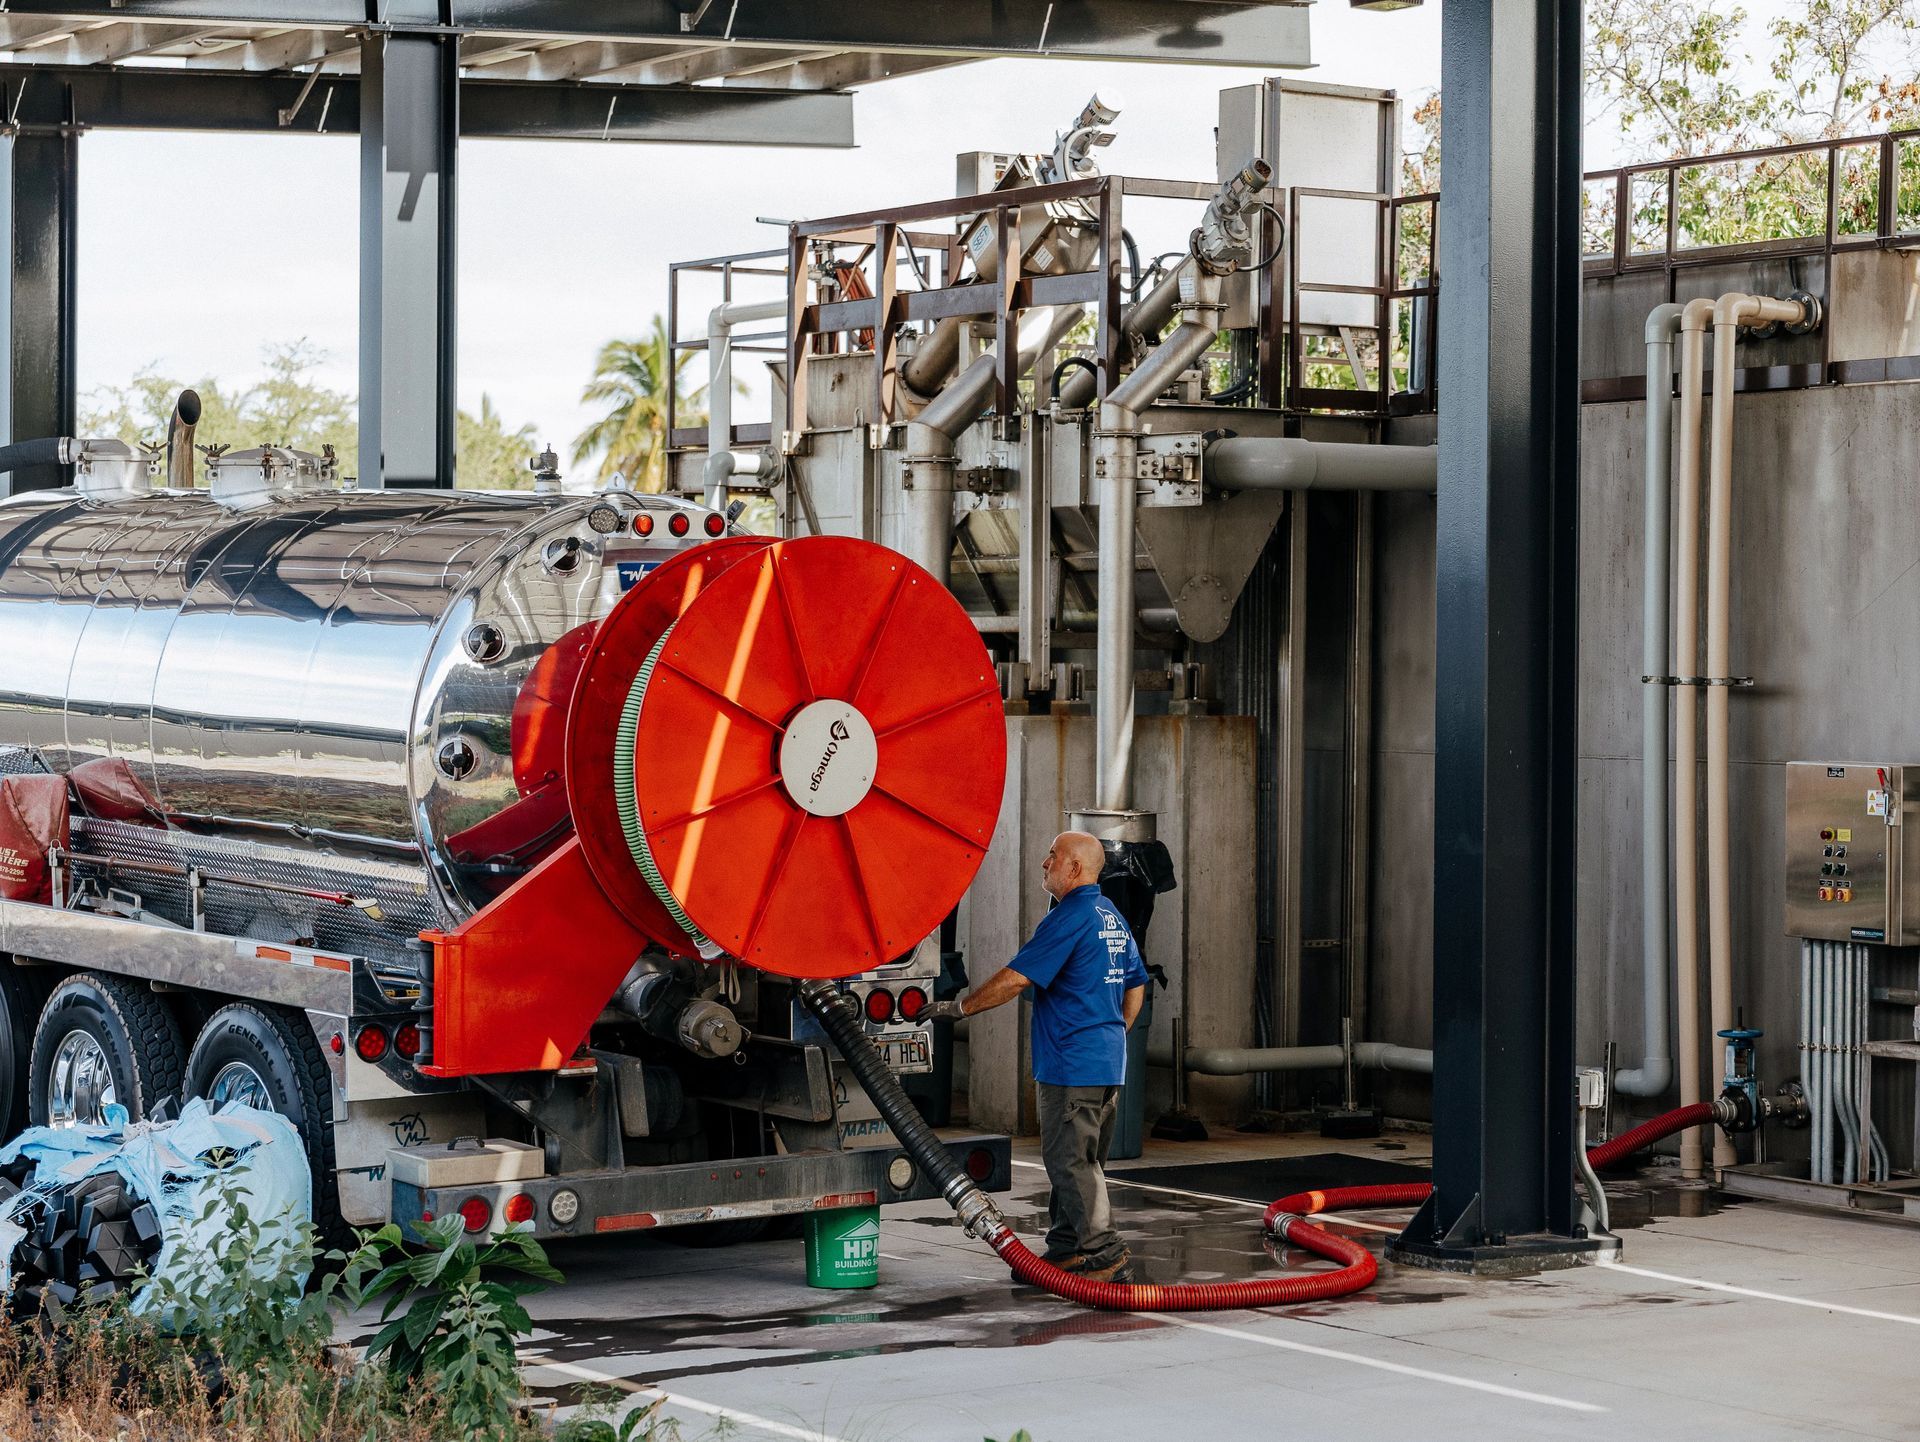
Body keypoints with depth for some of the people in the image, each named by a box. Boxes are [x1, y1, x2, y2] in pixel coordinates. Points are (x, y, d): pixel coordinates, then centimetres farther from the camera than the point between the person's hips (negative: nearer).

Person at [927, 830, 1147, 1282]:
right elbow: (1136, 988, 22)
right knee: (1079, 1160, 15)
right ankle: (1065, 1249, 20)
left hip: (1072, 1065, -10)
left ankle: (1104, 1254, -8)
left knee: (1070, 1161, -6)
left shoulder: (1069, 918, -15)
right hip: (1109, 1062, 10)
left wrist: (960, 1007, -11)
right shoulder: (1113, 918, 15)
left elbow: (1016, 978, -19)